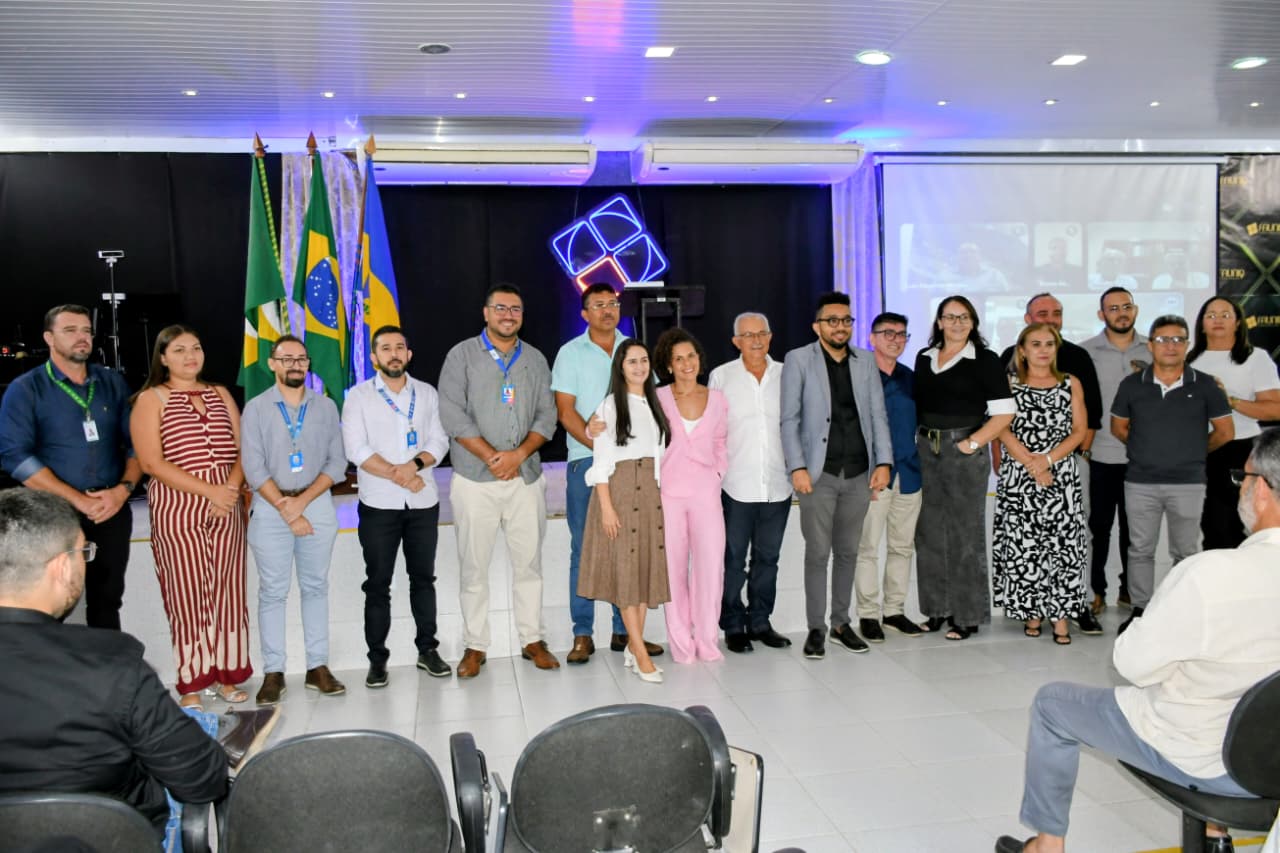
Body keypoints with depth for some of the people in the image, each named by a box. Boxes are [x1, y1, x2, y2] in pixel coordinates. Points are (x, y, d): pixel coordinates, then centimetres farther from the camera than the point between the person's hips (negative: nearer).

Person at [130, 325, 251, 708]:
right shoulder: (151, 399, -1)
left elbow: (241, 448, 9)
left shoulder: (220, 394, 13)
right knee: (186, 591, 1)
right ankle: (192, 681, 13)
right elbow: (152, 462, -10)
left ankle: (226, 673, 17)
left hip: (226, 504, 4)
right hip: (176, 507, -4)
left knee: (228, 589, 6)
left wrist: (232, 487, -10)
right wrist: (209, 490, -16)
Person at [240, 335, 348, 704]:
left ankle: (318, 667, 14)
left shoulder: (325, 406, 5)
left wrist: (302, 500, -10)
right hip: (270, 508, -2)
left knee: (315, 587, 7)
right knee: (273, 591, 2)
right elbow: (254, 469, -5)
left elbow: (337, 463, 1)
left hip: (317, 503, 2)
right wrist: (285, 509, -11)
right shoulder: (255, 409, 0)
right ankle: (273, 672, 9)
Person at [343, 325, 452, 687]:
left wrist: (415, 464, -17)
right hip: (378, 505, -2)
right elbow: (356, 449, -9)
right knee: (378, 583, 4)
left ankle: (428, 650, 21)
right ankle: (377, 659, 12)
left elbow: (439, 441, 2)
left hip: (423, 502, 2)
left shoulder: (427, 394, 8)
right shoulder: (359, 396, 0)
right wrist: (398, 475, -15)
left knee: (423, 577, 10)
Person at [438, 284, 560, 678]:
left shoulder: (535, 360, 11)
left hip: (526, 478, 3)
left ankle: (532, 639, 18)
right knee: (474, 565, 2)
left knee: (529, 561, 6)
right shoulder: (462, 355, 1)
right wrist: (492, 457, -12)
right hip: (475, 480, -2)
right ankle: (475, 646, 13)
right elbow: (452, 414, -8)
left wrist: (519, 454, -11)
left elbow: (547, 416, 6)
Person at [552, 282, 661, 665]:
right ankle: (582, 634, 8)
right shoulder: (571, 353, 3)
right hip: (585, 461, -2)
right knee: (584, 549, 0)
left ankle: (625, 630, 15)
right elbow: (566, 411, -3)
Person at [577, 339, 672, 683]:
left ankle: (633, 645, 16)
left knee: (647, 567, 6)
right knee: (625, 567, -4)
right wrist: (606, 506, -14)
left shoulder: (655, 404, 12)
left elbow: (661, 454, 14)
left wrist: (662, 494, 8)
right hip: (619, 489, -5)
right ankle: (640, 654, -1)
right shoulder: (610, 406, -4)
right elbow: (601, 461, -7)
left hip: (651, 492, 6)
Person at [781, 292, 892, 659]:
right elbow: (789, 419, -4)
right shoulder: (798, 360, -1)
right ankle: (815, 628, 11)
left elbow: (878, 414, 9)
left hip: (859, 473, 4)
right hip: (818, 473, -3)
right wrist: (797, 468, -11)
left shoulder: (866, 360, 9)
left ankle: (841, 623, 23)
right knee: (818, 553, 0)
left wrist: (883, 462, 0)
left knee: (848, 551, 11)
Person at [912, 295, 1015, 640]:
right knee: (929, 533, 9)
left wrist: (973, 443, -14)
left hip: (964, 451, -5)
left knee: (965, 533, 1)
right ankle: (937, 609, 21)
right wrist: (915, 440, 7)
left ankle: (967, 615, 11)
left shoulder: (985, 360, -4)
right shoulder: (924, 358, 11)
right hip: (926, 450, 5)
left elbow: (1004, 412, -8)